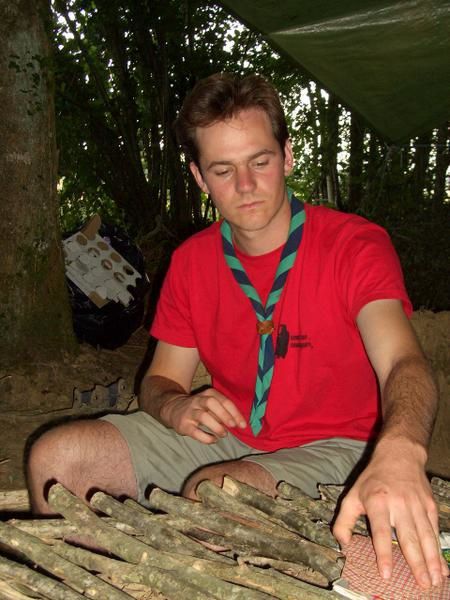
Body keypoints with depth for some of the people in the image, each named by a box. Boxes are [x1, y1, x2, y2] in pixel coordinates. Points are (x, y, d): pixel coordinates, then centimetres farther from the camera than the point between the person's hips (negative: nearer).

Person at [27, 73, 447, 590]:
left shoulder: (355, 243, -15)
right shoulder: (191, 261, 1)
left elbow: (403, 362, -30)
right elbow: (159, 380, 6)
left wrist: (399, 453, -53)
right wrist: (177, 406, -20)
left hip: (330, 448, -4)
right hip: (228, 438, 5)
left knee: (213, 492, -35)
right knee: (55, 457, -7)